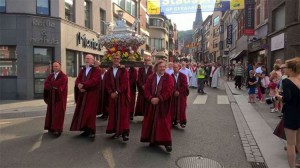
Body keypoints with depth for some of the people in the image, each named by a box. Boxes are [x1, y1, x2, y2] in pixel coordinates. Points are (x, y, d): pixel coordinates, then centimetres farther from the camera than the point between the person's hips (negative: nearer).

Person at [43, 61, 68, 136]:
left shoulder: (63, 76, -6)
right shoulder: (50, 76, 13)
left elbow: (58, 85, -20)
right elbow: (46, 84, 1)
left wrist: (51, 85, -6)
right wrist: (53, 86, -15)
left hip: (60, 97, -6)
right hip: (51, 97, 6)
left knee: (58, 113, -8)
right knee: (51, 112, 8)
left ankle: (58, 129, -10)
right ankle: (51, 127, 17)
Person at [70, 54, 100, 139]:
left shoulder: (96, 70, -2)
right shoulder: (82, 71, 18)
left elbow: (94, 81, -17)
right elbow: (77, 80, 5)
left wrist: (83, 85, -19)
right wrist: (79, 86, -16)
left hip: (92, 94, -6)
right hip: (82, 94, 6)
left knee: (90, 112, -9)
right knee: (82, 112, 6)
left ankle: (91, 131, -4)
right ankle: (86, 130, 14)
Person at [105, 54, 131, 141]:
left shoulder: (124, 70, -2)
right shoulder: (109, 71, 10)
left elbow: (125, 83, -10)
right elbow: (107, 84, 7)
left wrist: (117, 92, -15)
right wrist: (111, 93, -9)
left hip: (122, 95, -4)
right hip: (113, 95, 4)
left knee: (123, 113, -5)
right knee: (114, 113, 5)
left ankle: (124, 132, -5)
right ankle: (117, 131, 14)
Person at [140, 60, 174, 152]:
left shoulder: (168, 78, -3)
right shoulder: (151, 77, 7)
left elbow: (169, 91, -12)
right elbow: (146, 89, 2)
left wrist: (159, 99, -19)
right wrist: (151, 98, -14)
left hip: (164, 104, -4)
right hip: (152, 103, 4)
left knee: (163, 123, -5)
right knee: (151, 121, 9)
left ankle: (167, 142, 2)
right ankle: (153, 140, 24)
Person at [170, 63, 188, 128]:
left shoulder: (183, 76, -1)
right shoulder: (171, 76, 1)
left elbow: (185, 85, -7)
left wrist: (179, 91, -14)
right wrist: (174, 91, -16)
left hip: (181, 95, -1)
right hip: (173, 95, 2)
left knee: (181, 108, -1)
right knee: (173, 108, 3)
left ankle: (182, 122, 6)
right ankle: (175, 121, 13)